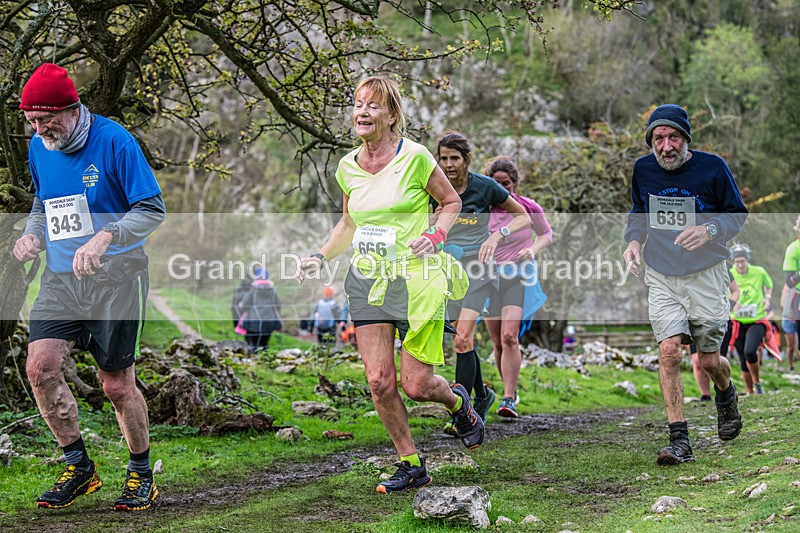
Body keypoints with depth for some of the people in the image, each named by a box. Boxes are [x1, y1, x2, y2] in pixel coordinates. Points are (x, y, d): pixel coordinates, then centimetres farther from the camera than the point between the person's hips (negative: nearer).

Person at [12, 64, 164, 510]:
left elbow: (153, 210, -11)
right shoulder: (39, 148, 8)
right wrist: (32, 235, 2)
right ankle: (79, 466, 6)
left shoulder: (113, 141, -11)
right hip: (60, 279, 5)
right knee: (41, 368, -12)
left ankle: (142, 474, 21)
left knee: (117, 385, -1)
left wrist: (103, 238, -26)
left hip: (116, 277, -5)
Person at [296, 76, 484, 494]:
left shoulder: (414, 157, -8)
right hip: (367, 280, 5)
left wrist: (435, 236, -12)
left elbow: (451, 202, 4)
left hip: (415, 279, -4)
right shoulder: (347, 167, 7)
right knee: (379, 381, -4)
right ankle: (411, 466, 12)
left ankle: (458, 402, 32)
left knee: (416, 385, -5)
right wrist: (320, 257, 9)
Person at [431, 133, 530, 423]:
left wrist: (497, 235, -16)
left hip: (479, 267, -4)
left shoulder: (485, 187, -10)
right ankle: (482, 396, 32)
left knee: (463, 339, -17)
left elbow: (523, 216, 0)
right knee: (464, 342, 9)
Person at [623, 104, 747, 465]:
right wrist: (634, 240, 0)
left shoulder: (712, 168, -10)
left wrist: (709, 231, -21)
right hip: (661, 276, 2)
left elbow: (738, 214, -1)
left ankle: (726, 396, 42)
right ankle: (679, 441, -11)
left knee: (709, 361, 4)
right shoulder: (643, 170, 0)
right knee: (668, 351, -14)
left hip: (705, 275, -2)